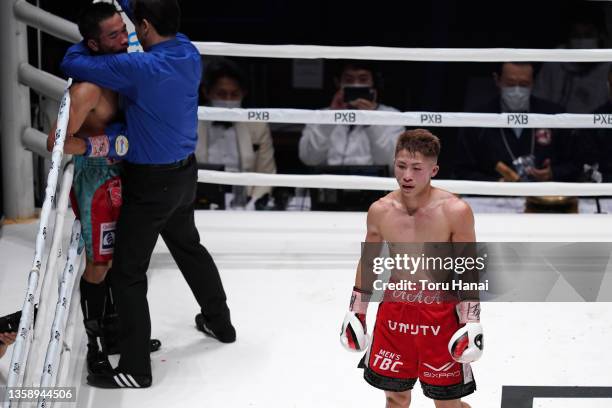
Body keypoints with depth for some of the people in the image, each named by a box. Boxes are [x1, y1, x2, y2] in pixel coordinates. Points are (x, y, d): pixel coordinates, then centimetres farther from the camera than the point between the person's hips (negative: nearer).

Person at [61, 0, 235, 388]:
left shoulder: (138, 68, -26)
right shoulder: (190, 55, -4)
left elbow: (73, 62, -21)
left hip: (151, 182, -8)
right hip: (184, 173, 8)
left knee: (128, 272, 2)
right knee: (190, 248, 28)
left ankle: (135, 369, 9)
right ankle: (220, 322, 44)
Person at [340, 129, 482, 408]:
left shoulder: (455, 211, -17)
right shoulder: (380, 211, -7)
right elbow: (368, 262, 9)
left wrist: (472, 322, -12)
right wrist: (356, 310, 11)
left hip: (441, 315, -3)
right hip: (394, 313, 3)